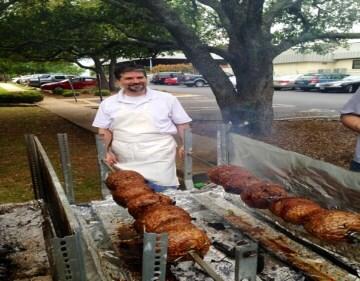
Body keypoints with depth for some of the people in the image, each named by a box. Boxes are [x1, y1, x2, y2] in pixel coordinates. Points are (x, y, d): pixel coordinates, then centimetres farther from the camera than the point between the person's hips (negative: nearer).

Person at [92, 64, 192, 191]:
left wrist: (185, 145, -7)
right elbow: (104, 130, 10)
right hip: (125, 165, 2)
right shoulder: (109, 103, 5)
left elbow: (182, 124, 5)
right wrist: (107, 151, -3)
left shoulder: (167, 99, 1)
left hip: (159, 161, -2)